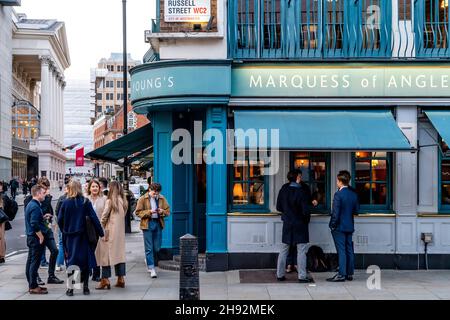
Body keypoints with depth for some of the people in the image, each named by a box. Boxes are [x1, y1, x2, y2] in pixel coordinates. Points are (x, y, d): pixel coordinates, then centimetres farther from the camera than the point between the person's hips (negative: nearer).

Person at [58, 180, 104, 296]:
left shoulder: (65, 203, -5)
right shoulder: (86, 202, -6)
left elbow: (60, 220, -4)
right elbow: (94, 218, -8)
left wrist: (64, 231, 11)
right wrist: (101, 233, -3)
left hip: (69, 236, 0)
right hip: (82, 236, 0)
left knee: (70, 261, 8)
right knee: (85, 261, 9)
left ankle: (70, 288, 8)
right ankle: (85, 287, 11)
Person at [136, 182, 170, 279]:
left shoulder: (162, 199, 7)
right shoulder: (143, 199, -3)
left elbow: (168, 211, 11)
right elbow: (138, 212, -5)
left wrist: (162, 211, -11)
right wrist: (148, 212, -19)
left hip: (158, 224, 4)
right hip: (147, 224, -3)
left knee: (157, 248, 8)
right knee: (149, 248, -2)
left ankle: (148, 259, 37)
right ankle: (151, 268, 3)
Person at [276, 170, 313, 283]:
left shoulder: (283, 190, -2)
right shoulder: (301, 192, -17)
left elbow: (278, 207, 5)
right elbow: (305, 211, -17)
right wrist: (307, 219, 2)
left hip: (287, 224, 5)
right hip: (300, 224, -5)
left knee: (284, 250, 12)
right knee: (301, 250, 1)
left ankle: (280, 274, 16)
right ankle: (302, 276, 2)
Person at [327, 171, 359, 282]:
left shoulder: (338, 194, -16)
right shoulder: (354, 194, 4)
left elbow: (335, 212, -18)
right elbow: (356, 210, 10)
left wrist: (333, 225, -10)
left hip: (339, 227, -7)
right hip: (350, 226, 7)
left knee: (341, 250, -4)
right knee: (349, 250, 11)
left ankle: (341, 274, -3)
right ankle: (350, 273, 16)